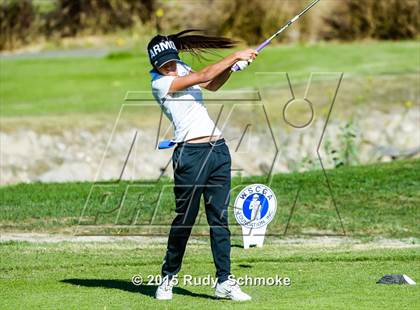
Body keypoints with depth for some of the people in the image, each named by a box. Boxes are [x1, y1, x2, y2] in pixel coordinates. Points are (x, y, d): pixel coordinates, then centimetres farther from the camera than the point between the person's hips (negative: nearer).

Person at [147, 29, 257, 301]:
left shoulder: (180, 68, 13)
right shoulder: (160, 83, -10)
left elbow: (212, 85, 27)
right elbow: (202, 76, -16)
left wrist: (230, 68, 8)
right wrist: (235, 56, -11)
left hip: (218, 148, 7)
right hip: (191, 154, -7)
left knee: (219, 217, 2)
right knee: (185, 218, -2)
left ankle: (224, 281, 1)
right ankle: (168, 277, 15)